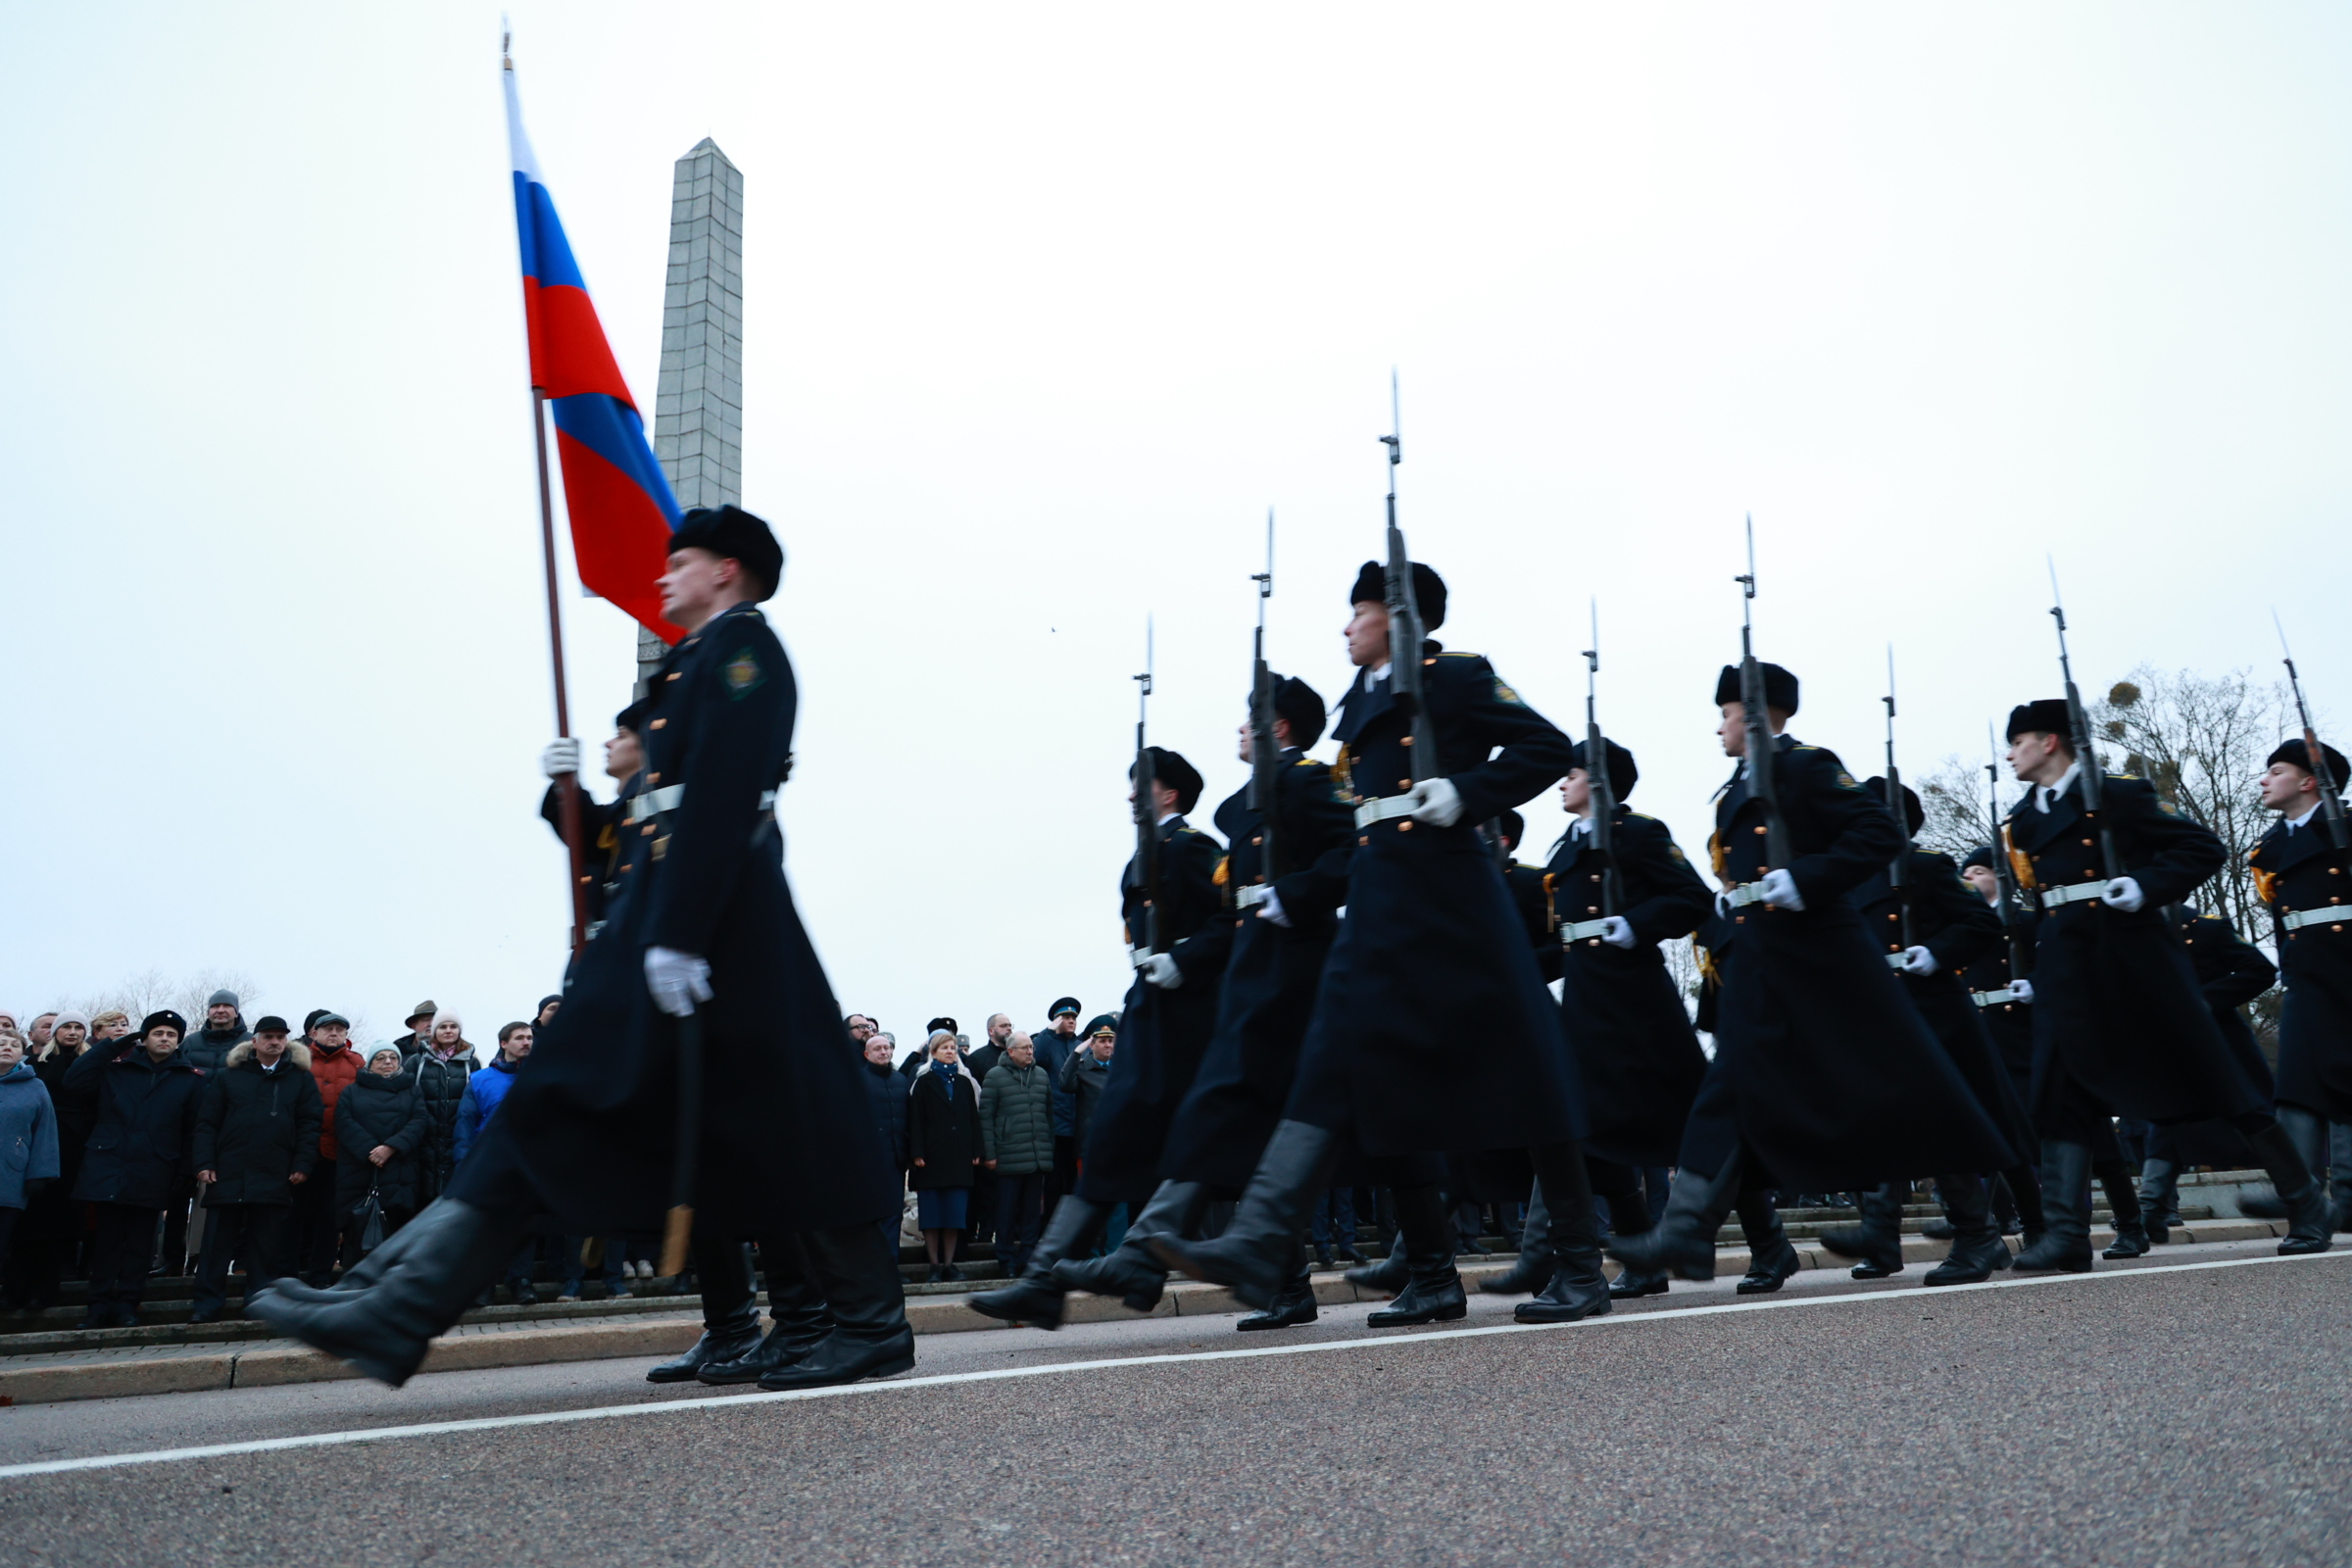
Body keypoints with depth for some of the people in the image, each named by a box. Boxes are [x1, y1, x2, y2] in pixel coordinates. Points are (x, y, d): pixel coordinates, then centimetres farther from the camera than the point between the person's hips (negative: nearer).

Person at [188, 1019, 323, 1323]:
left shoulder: (301, 1079, 9)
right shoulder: (227, 1077, 11)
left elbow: (310, 1123, 4)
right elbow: (207, 1123, 7)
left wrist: (303, 1164, -5)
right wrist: (204, 1163, -3)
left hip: (275, 1177, 0)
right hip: (228, 1172, 1)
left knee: (266, 1244, 2)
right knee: (217, 1241, 3)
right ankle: (207, 1303, 10)